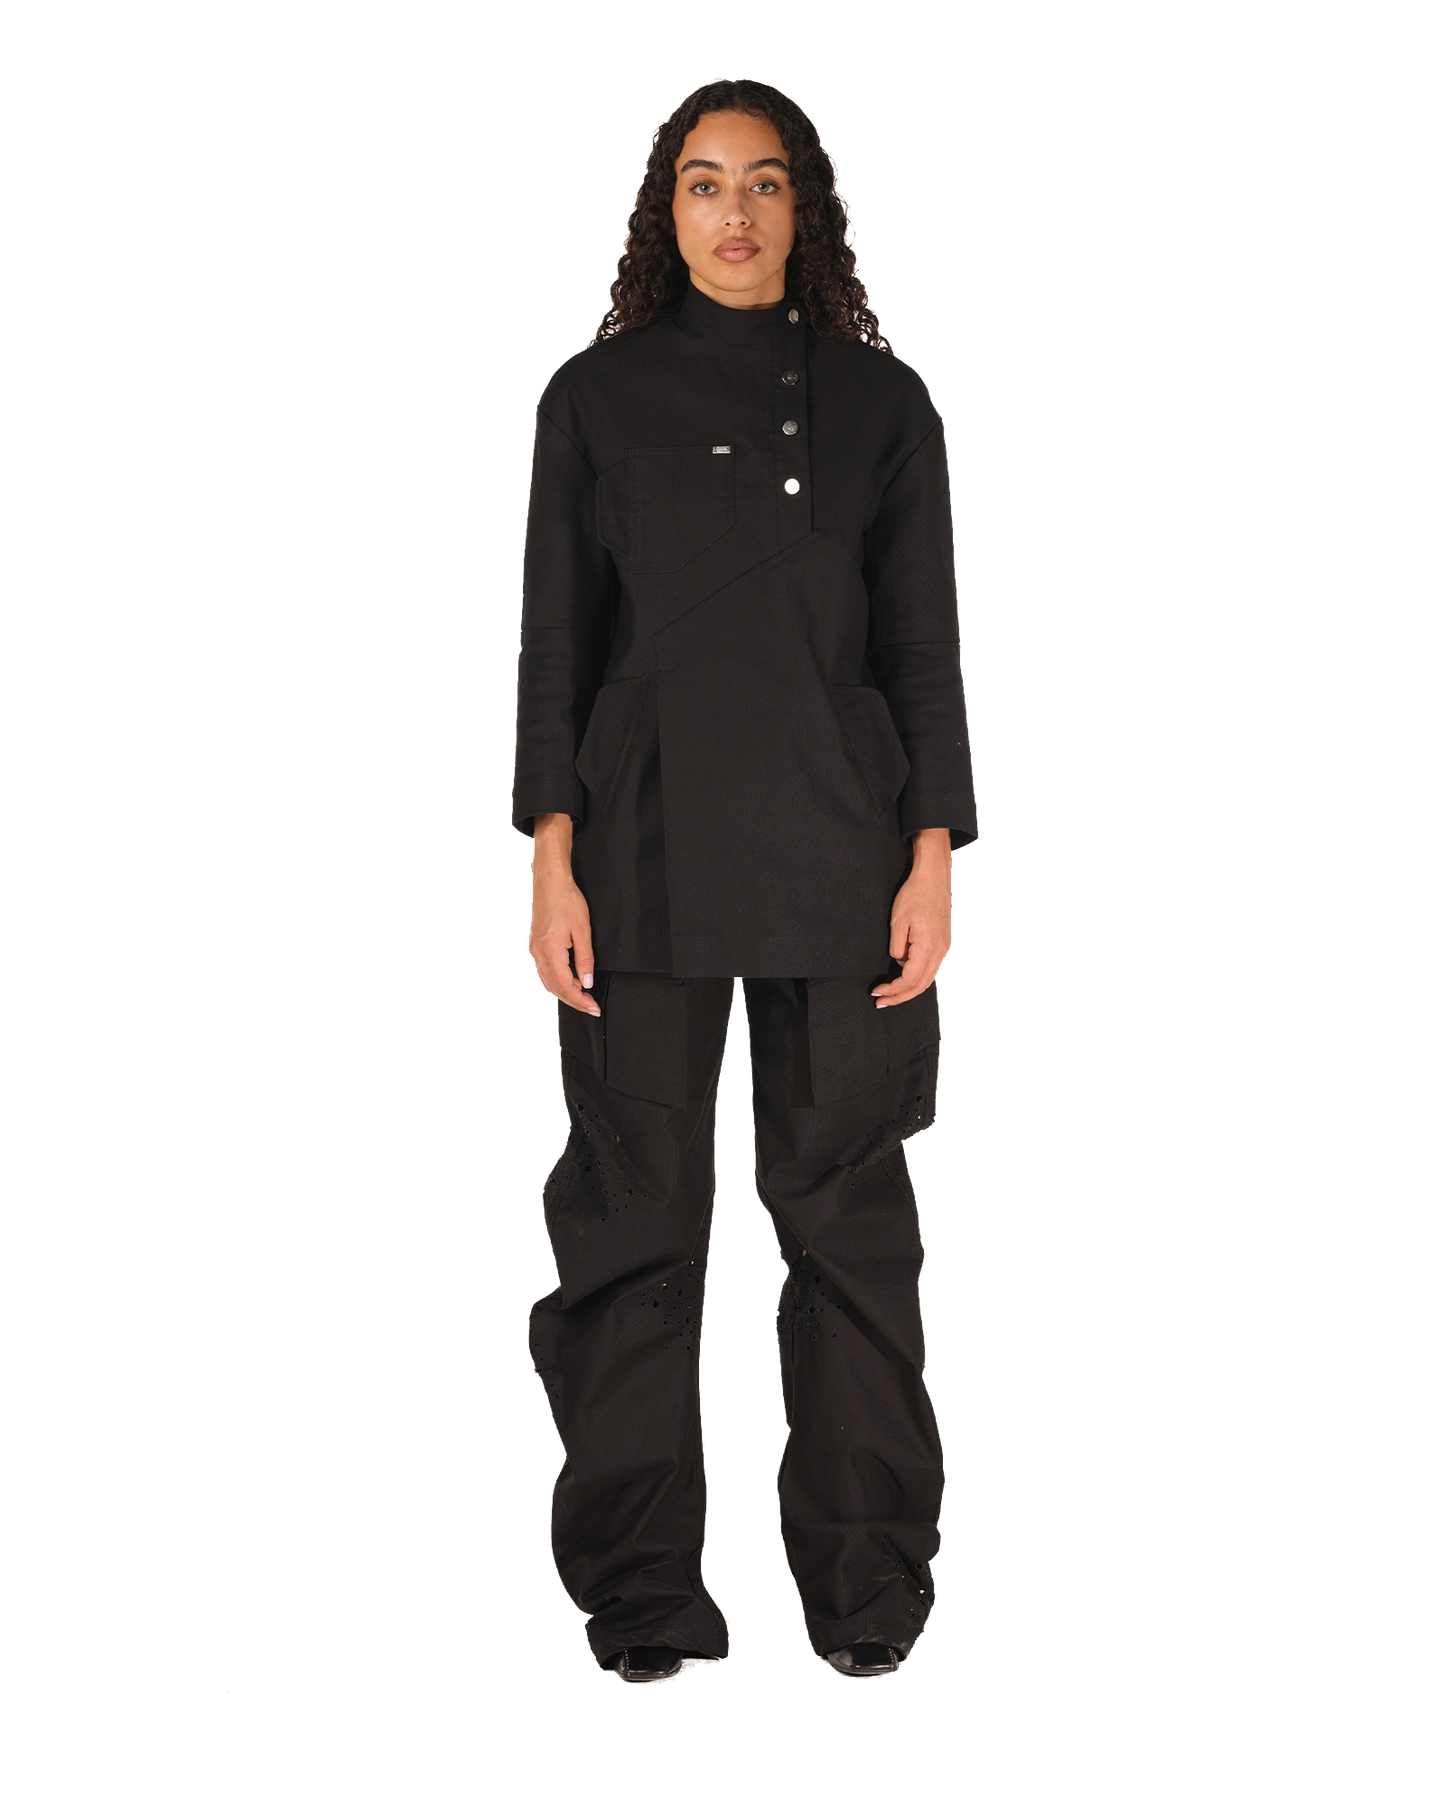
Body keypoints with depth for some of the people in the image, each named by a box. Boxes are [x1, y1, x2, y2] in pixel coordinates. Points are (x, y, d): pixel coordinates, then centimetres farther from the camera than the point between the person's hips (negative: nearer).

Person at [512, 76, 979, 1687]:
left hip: (835, 845, 0)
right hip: (646, 846, 0)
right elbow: (553, 637, 5)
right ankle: (643, 1595, 13)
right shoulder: (597, 395, 8)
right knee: (635, 1208, 2)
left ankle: (867, 1583, 16)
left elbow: (924, 640, 6)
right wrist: (550, 858, -4)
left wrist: (934, 855, -3)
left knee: (844, 1206, 3)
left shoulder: (881, 399, 8)